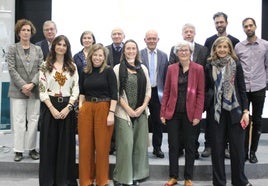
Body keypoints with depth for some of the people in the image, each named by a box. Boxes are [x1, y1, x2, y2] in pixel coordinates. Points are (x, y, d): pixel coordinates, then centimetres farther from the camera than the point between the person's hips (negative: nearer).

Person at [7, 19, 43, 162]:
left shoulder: (37, 50, 11)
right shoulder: (12, 49, 4)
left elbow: (41, 69, 3)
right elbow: (12, 69, -4)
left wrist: (32, 84, -11)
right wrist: (22, 86, -12)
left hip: (34, 90, 2)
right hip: (18, 90, -2)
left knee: (33, 120, 4)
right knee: (19, 120, 0)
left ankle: (32, 148, 13)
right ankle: (19, 150, 7)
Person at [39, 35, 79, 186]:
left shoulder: (72, 66, 8)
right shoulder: (45, 66, 3)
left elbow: (76, 89, 4)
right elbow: (42, 90, -2)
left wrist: (68, 107, -10)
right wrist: (52, 109, -12)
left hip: (67, 107, 1)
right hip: (50, 107, -1)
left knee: (66, 143, 4)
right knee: (49, 143, 2)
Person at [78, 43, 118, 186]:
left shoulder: (108, 71, -3)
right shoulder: (85, 72, 10)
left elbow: (114, 94, -7)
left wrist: (111, 113, -13)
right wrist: (80, 106, 3)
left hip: (103, 109, -4)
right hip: (86, 109, 4)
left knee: (102, 146, 3)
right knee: (85, 145, 6)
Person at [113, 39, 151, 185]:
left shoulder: (143, 68, 10)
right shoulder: (118, 68, 0)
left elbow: (148, 90, 9)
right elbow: (116, 92, -4)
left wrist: (143, 107, -5)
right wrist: (128, 108, -10)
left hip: (141, 112, 4)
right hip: (123, 112, -3)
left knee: (140, 144, 5)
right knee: (126, 144, -5)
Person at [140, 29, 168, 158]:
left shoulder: (163, 56, 7)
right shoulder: (138, 55, -1)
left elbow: (166, 76, 7)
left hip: (157, 92, 2)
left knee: (157, 121, 8)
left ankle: (157, 147, 20)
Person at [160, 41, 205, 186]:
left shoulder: (198, 69, -2)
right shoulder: (171, 68, 4)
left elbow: (201, 93, -3)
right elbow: (166, 91, 5)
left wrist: (198, 115, -10)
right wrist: (163, 112, 0)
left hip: (190, 114, -2)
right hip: (173, 113, 2)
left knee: (190, 146, 9)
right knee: (173, 145, 8)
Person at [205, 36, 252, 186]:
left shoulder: (236, 65, 1)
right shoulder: (209, 67, 3)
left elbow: (242, 89, 0)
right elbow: (206, 89, 7)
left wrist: (245, 111, -5)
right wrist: (204, 109, 4)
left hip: (235, 111, -1)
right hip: (216, 111, 1)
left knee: (237, 147, 4)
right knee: (217, 148, 6)